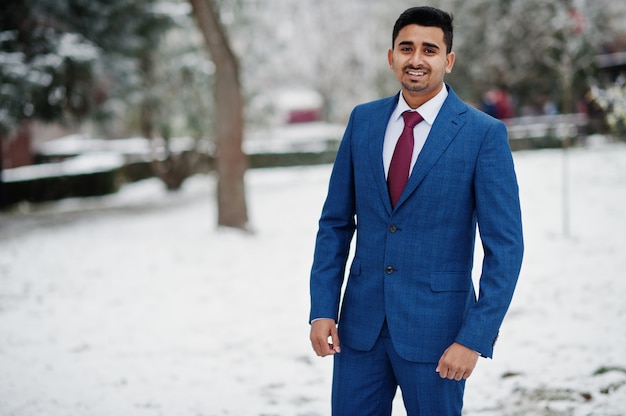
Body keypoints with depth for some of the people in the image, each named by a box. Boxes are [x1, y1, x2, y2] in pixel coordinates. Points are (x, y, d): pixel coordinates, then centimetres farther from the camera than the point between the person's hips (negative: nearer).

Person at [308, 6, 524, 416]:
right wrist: (322, 309, 1)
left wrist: (474, 338, -15)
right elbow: (336, 224, 9)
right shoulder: (364, 120, 5)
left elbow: (505, 247, -9)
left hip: (436, 327, -3)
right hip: (361, 321, 4)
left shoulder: (484, 134, -8)